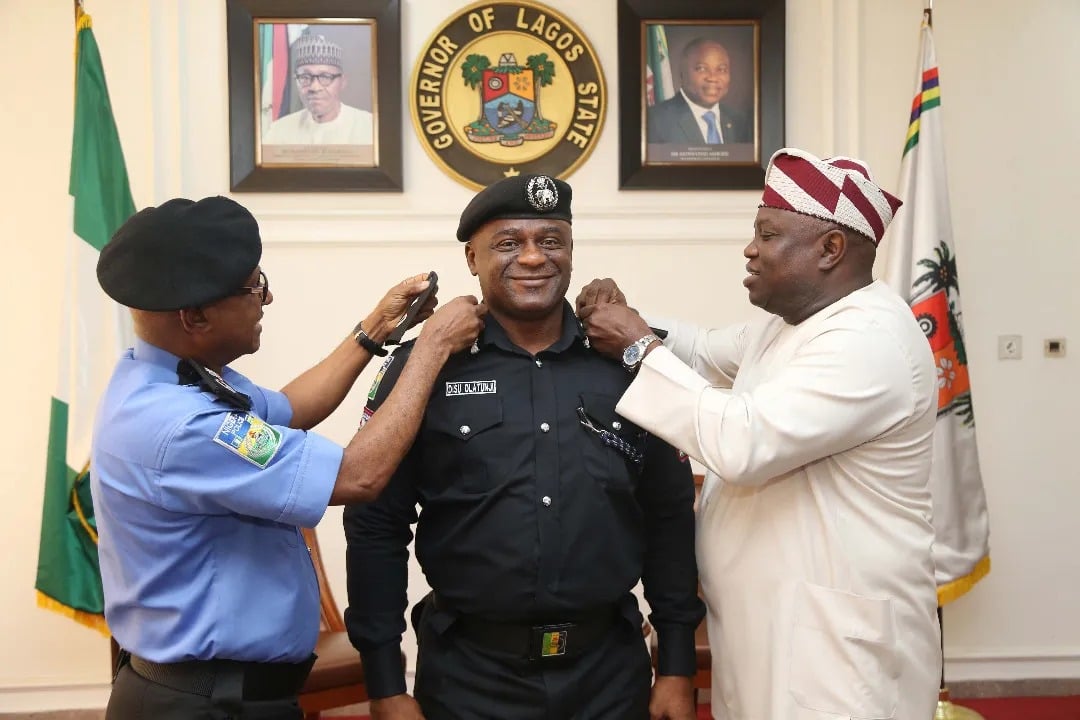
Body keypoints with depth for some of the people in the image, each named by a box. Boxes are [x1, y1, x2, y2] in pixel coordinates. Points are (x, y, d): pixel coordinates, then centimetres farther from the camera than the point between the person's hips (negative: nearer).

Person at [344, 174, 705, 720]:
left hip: (610, 672, 2)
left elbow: (669, 519, 5)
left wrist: (677, 666, 4)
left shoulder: (625, 364, 1)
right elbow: (376, 529, -4)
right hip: (468, 675, -2)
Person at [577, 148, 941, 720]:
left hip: (836, 639, -9)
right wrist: (629, 324, 3)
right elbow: (707, 353, 23)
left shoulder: (871, 340, -22)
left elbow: (742, 443, -31)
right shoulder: (786, 324, 10)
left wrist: (641, 348, -20)